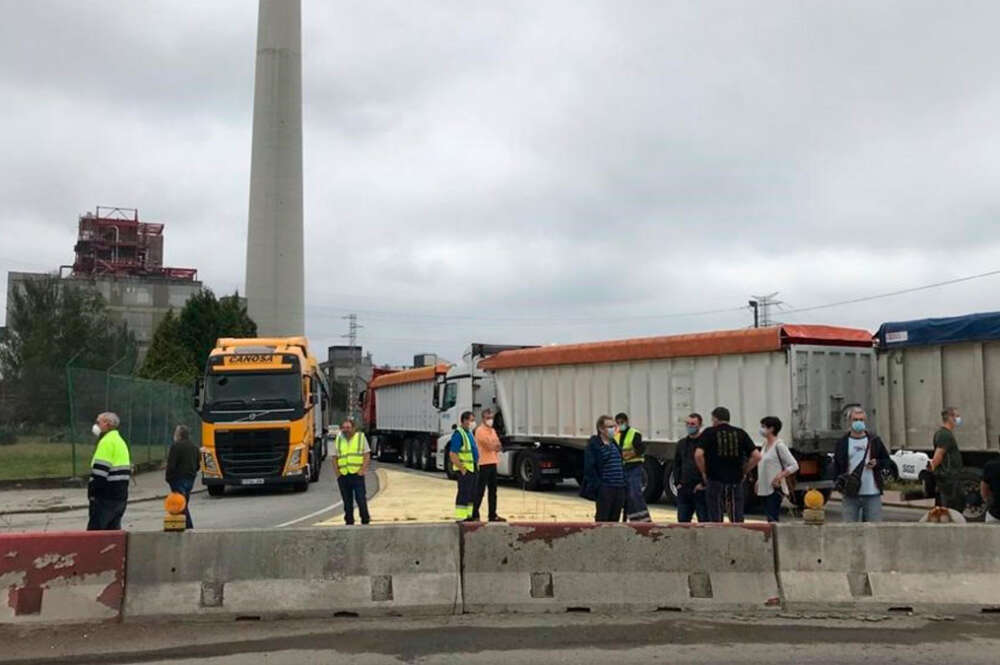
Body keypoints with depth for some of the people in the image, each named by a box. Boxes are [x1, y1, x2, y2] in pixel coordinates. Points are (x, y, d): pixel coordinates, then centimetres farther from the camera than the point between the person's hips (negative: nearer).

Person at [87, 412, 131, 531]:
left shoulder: (107, 441, -12)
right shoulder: (120, 441, 19)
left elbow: (100, 469, -19)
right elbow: (127, 469, 21)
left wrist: (92, 491, -13)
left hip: (106, 497, -9)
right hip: (121, 496, 9)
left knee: (94, 530, -5)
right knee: (113, 529, 12)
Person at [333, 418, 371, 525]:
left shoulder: (361, 437, 4)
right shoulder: (338, 439, 13)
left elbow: (367, 455, 0)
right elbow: (335, 457, 14)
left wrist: (363, 470, -10)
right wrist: (336, 471, 2)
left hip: (357, 474, -3)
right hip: (343, 475, 3)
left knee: (361, 499, -6)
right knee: (347, 501, 8)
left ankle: (365, 521, 4)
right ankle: (349, 522, 16)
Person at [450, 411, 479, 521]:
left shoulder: (470, 433, 16)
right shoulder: (458, 433, -14)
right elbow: (452, 454, -19)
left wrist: (477, 465, 16)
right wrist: (462, 469, -20)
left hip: (472, 468, 9)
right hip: (464, 469, -9)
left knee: (472, 494, 13)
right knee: (464, 493, -7)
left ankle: (469, 516, 21)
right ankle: (461, 517, -4)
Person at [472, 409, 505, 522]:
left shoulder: (493, 431, 18)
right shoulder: (480, 430, -9)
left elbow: (498, 445, 9)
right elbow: (490, 445, -17)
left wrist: (493, 446, -10)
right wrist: (496, 446, 1)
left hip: (493, 463, 8)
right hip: (484, 463, -8)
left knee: (493, 491, 11)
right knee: (480, 491, -6)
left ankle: (493, 515, 16)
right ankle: (475, 515, -3)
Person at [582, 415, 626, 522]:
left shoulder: (614, 444, 17)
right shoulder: (593, 445, -7)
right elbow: (589, 468, -12)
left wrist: (624, 483, 15)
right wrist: (598, 486, -16)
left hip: (620, 489, 7)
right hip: (605, 489, -7)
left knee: (614, 520, 12)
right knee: (602, 520, -2)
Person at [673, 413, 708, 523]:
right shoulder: (682, 443, 16)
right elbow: (676, 464, 20)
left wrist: (703, 484, -14)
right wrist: (677, 483, 9)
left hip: (700, 489, -6)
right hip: (683, 489, 6)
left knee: (704, 520, -1)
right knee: (682, 520, 8)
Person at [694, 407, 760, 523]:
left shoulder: (709, 433, -1)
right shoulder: (740, 433, 7)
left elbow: (698, 454, -15)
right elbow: (756, 456, 1)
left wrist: (704, 473, -2)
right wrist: (744, 472, 9)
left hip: (715, 480, -2)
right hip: (736, 481, 2)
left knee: (715, 519, 4)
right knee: (737, 520, 8)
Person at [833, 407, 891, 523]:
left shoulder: (875, 441, 9)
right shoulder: (842, 443, 6)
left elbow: (887, 460, 15)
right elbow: (836, 467, 7)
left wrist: (877, 463, -7)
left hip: (873, 494, 1)